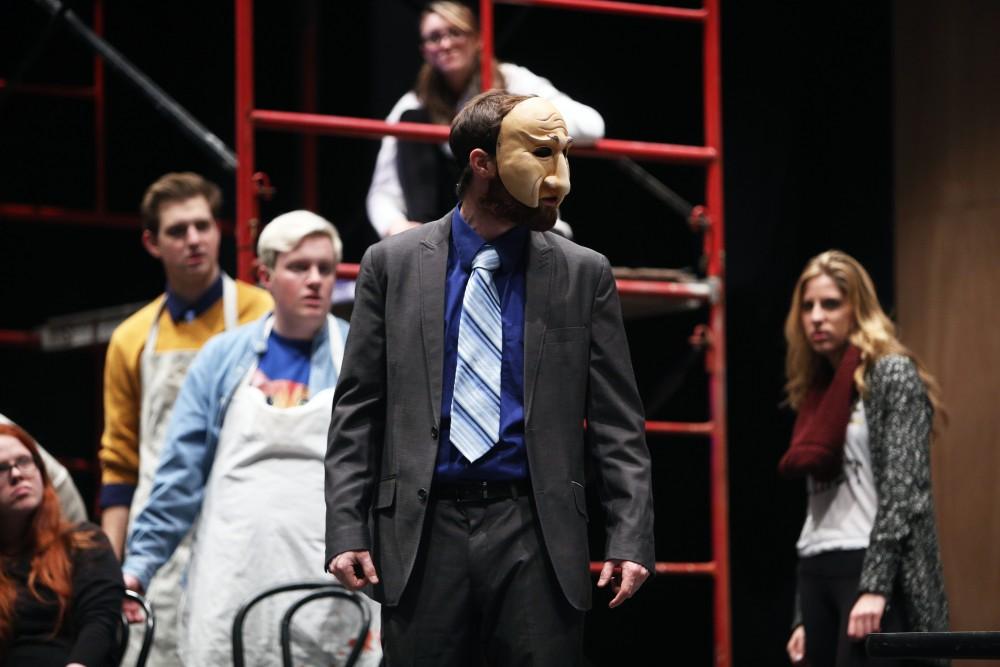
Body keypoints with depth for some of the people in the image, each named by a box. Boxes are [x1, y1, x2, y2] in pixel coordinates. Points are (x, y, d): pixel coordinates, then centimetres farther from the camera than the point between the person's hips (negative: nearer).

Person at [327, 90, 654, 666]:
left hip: (536, 536, 0)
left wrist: (632, 538, -4)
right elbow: (357, 412, 6)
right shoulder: (393, 266, 6)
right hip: (423, 535, 0)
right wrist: (347, 531, -3)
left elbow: (617, 423, 6)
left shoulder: (584, 275, 7)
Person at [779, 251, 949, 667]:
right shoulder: (819, 391, 19)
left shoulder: (893, 375, -2)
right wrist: (803, 617, 17)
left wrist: (874, 586, -21)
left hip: (875, 569, -8)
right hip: (817, 571, 8)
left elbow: (902, 488, -12)